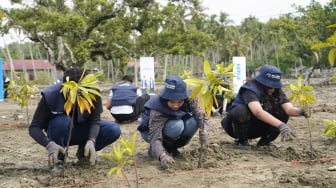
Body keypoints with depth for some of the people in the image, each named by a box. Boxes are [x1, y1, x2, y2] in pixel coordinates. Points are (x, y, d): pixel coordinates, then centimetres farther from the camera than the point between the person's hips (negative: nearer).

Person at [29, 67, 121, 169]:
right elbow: (34, 127, -28)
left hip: (81, 131, 3)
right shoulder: (50, 95, -29)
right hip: (59, 135, -2)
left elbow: (95, 120, -20)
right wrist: (49, 144, -47)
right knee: (63, 121, -37)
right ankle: (58, 159, -12)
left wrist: (91, 141, -40)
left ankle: (83, 152, 3)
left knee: (114, 130, -21)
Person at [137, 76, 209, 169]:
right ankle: (154, 150, -11)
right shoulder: (157, 110, -37)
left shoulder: (189, 100, -24)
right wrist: (162, 156, -60)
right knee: (177, 125, -34)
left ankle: (171, 148, -2)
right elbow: (155, 137, -43)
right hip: (150, 131, -5)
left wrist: (204, 130, -38)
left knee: (193, 122, -23)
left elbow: (201, 116, -16)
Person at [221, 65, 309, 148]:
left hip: (255, 128, 5)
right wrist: (280, 125, -55)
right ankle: (242, 140, -13)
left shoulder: (277, 92, -7)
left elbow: (289, 109, -21)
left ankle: (264, 141, -1)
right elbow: (258, 111, -44)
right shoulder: (250, 89, -27)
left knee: (283, 112, -15)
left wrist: (300, 111, -45)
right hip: (235, 126, -5)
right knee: (241, 110, -38)